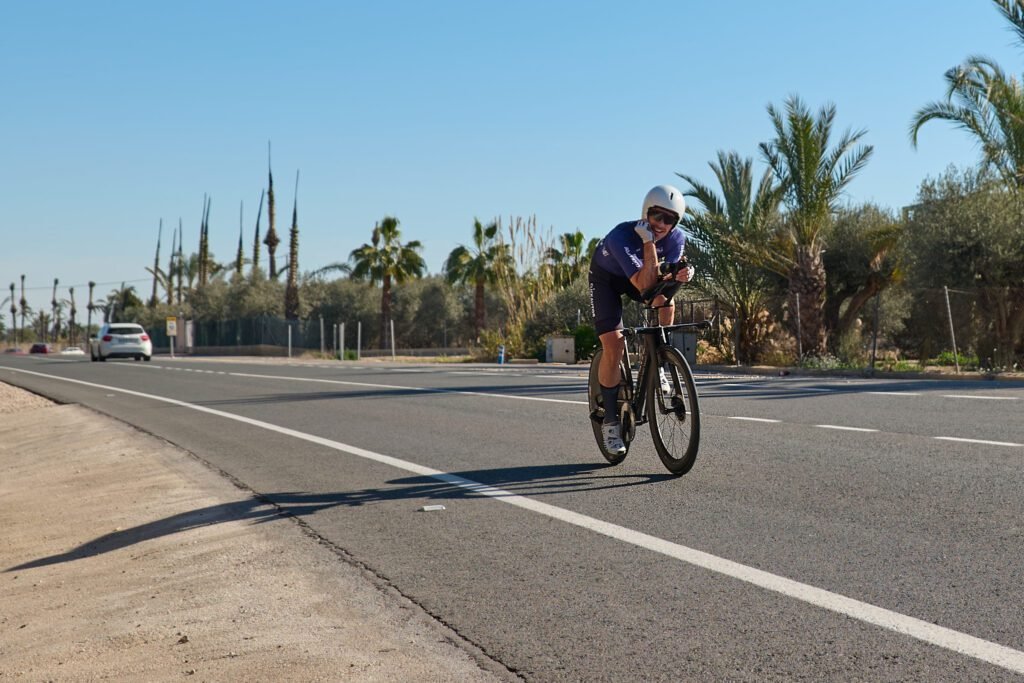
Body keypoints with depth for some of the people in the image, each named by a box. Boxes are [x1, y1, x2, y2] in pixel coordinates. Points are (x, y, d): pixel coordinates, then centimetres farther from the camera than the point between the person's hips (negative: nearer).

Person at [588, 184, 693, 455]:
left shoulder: (677, 239, -23)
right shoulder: (621, 236, -39)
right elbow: (644, 285, -45)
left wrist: (679, 276, -45)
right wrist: (649, 243, -50)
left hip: (640, 276, 5)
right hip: (606, 278, -5)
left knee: (665, 301, -26)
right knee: (613, 345, -17)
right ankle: (610, 420, -5)